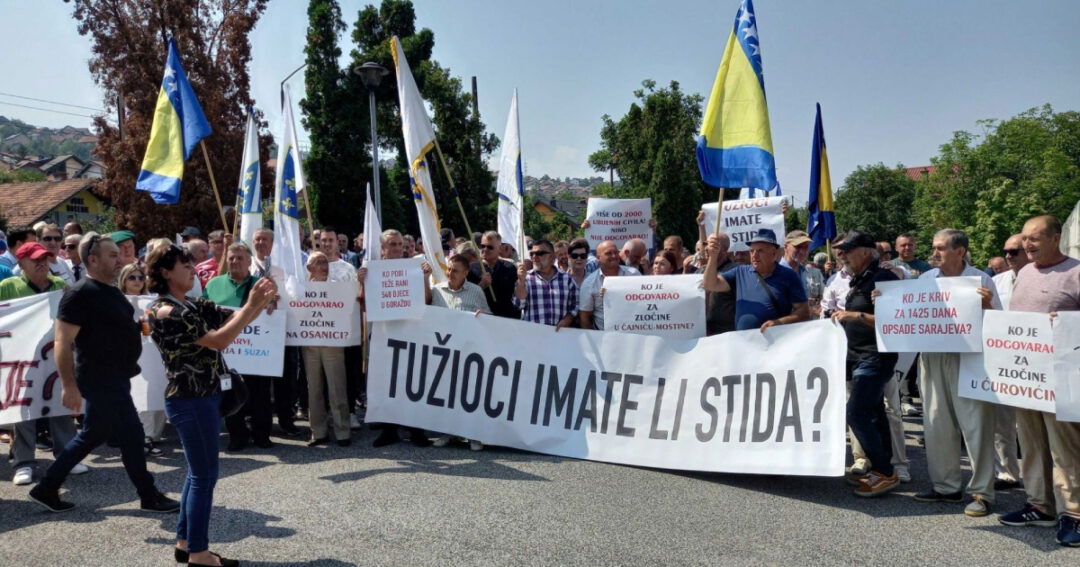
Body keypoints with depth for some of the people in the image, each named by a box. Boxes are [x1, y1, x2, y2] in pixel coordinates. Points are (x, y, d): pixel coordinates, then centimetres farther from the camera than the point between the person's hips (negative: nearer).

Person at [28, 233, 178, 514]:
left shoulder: (111, 290, 12)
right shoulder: (80, 294, -16)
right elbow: (62, 343, -20)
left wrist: (140, 325, 10)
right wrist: (69, 385, -23)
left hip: (115, 377, 10)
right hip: (101, 378, -10)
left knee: (92, 435, 18)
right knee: (131, 435, -2)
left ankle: (46, 489, 29)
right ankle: (149, 496, 11)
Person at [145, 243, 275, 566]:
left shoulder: (193, 305, 11)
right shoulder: (166, 311, -17)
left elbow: (233, 320, 9)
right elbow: (219, 340, -23)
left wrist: (262, 301, -9)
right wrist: (251, 304, -22)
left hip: (205, 396, 9)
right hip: (191, 401, -9)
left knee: (198, 472, 16)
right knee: (205, 475, -2)